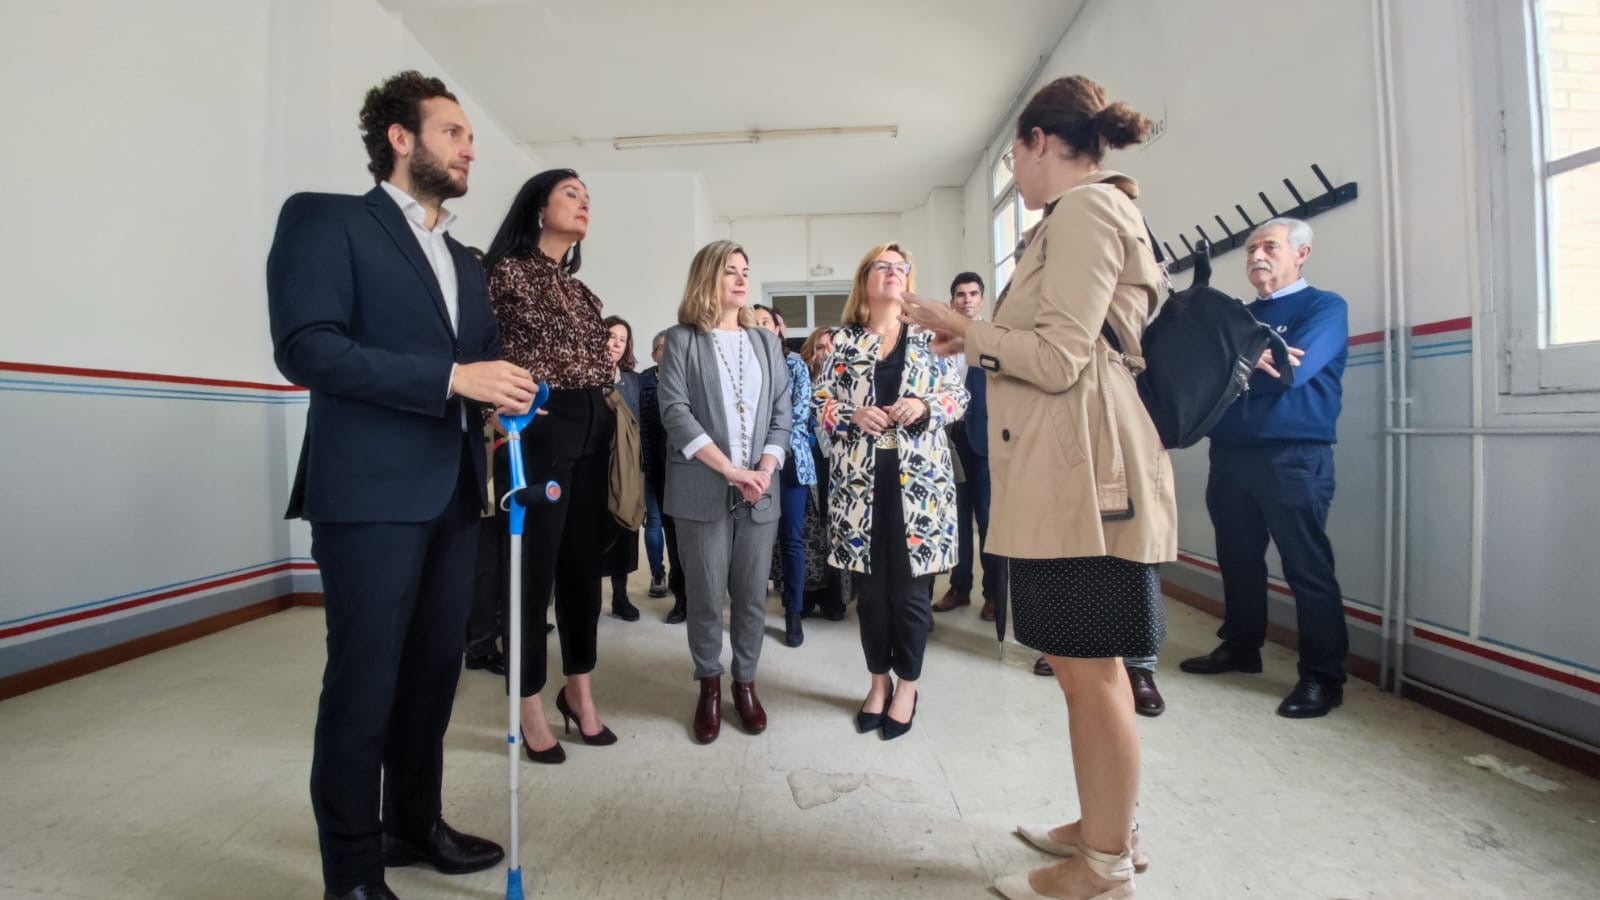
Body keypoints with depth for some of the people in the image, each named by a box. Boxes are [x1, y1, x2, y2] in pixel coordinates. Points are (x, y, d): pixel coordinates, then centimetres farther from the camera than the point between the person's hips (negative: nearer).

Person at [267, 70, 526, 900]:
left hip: (454, 493, 7)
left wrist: (500, 394, -1)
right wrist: (453, 377, -20)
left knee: (434, 669, 14)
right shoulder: (324, 218, -1)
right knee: (364, 681, 1)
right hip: (371, 492, -7)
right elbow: (305, 348, -14)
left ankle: (413, 823, 32)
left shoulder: (464, 260, 20)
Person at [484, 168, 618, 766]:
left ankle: (579, 691, 25)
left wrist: (606, 417, 13)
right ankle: (531, 707, 14)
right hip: (538, 431, -7)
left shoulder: (582, 290, 20)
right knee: (534, 568, -1)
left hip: (591, 433, 7)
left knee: (583, 565, 11)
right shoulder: (508, 272, 0)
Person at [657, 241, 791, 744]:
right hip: (702, 490, -3)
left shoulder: (766, 341, 13)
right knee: (706, 596, 5)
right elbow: (675, 412, -9)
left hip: (759, 490, 3)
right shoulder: (681, 340, 2)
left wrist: (765, 469, -7)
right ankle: (709, 685, 24)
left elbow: (781, 413, 9)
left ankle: (745, 682, 27)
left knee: (752, 595, 9)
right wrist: (730, 470, -16)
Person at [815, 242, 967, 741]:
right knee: (871, 584, 9)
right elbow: (821, 402, 7)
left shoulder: (928, 336, 7)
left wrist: (924, 407, -12)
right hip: (861, 478, 1)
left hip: (918, 477, -1)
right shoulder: (844, 341, 8)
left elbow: (959, 395, 6)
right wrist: (854, 415, -12)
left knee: (912, 585, 3)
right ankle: (879, 679, 26)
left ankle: (907, 684, 20)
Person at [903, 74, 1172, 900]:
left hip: (1080, 472, -11)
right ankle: (1106, 827, 33)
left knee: (1089, 669, 0)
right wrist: (981, 338, 18)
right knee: (1085, 665, 17)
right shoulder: (1088, 214, 23)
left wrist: (963, 329, -5)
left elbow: (1060, 358, -17)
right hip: (1063, 472, 11)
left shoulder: (1084, 210, -9)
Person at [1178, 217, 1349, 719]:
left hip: (1294, 457, -6)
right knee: (1238, 560, 13)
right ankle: (1240, 648, 28)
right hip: (1230, 455, 6)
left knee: (1307, 569, -2)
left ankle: (1323, 677, 8)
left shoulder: (1325, 308, 0)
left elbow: (1290, 373, -16)